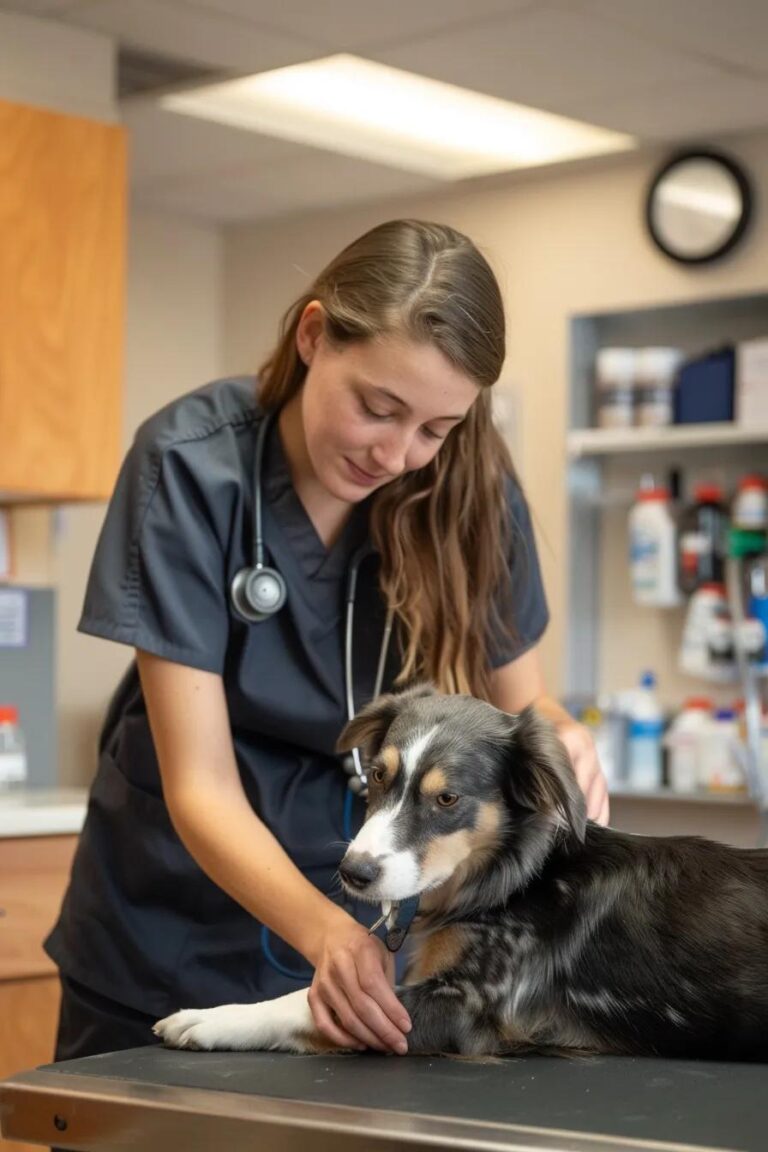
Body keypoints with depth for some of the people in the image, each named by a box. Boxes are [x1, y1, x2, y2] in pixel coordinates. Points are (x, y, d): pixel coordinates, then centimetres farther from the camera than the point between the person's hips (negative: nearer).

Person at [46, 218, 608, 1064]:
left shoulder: (471, 491, -13)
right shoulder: (191, 467, -21)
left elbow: (517, 698, 0)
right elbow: (200, 785, -24)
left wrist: (561, 738, -24)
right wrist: (325, 932, -41)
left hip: (373, 947, 2)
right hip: (171, 953, -2)